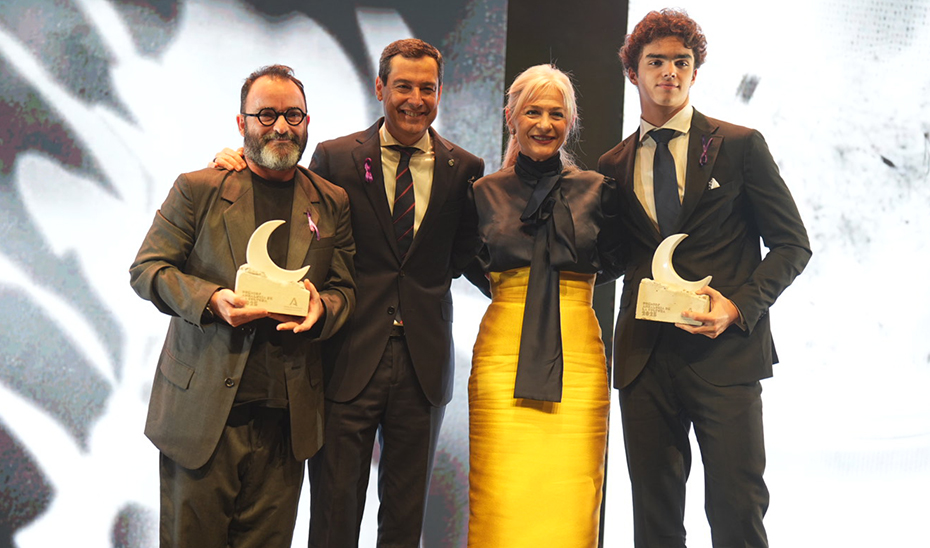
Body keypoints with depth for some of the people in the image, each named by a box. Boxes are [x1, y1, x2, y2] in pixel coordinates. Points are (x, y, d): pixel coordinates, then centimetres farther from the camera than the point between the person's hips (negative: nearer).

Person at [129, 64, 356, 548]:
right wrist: (211, 299, -17)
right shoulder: (198, 189, 1)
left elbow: (344, 288, 11)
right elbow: (146, 269, 1)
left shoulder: (331, 203, 9)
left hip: (286, 419, 2)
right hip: (201, 411, -2)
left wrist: (321, 308, -13)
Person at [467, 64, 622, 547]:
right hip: (502, 354, 0)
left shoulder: (597, 190, 8)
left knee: (570, 498, 1)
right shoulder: (485, 192, 8)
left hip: (577, 358, 1)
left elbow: (612, 264, 11)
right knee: (501, 500, -2)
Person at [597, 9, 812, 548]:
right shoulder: (615, 165, 12)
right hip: (644, 356, 3)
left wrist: (739, 305, -11)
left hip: (725, 352, -3)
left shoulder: (741, 145, 3)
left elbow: (792, 244, 2)